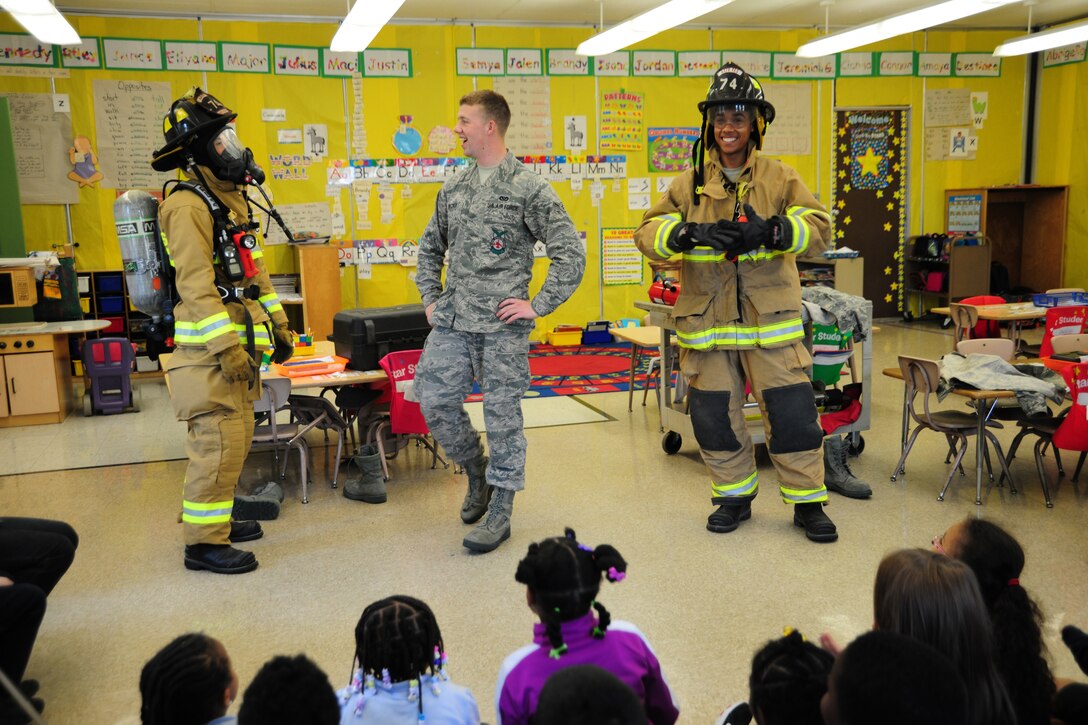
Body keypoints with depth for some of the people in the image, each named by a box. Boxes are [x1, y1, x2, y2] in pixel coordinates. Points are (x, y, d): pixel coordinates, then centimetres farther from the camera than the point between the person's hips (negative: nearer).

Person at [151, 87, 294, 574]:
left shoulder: (231, 199, 16)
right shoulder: (189, 206, -14)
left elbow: (254, 269, 21)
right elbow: (195, 285, -21)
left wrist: (278, 325, 19)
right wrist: (226, 347, -24)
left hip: (238, 339, 10)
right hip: (211, 347, -10)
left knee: (234, 437, 15)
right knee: (219, 442, -8)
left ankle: (216, 518, 28)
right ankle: (204, 542, 0)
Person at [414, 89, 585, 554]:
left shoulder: (528, 189, -6)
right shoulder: (453, 190, 13)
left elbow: (571, 253, -8)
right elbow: (430, 247, 26)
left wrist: (538, 306, -11)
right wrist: (431, 298, 15)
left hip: (502, 325, -6)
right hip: (452, 322, 6)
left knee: (502, 415, 1)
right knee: (435, 403, 3)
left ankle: (500, 512, 13)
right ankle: (478, 473, 29)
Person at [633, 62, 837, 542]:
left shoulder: (780, 178, 4)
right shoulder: (689, 184, 7)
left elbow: (818, 227, -7)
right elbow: (649, 233, -2)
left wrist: (771, 231, -26)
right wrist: (691, 234, -22)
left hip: (770, 319, -1)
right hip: (706, 320, 2)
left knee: (792, 412, 0)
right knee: (713, 417, 9)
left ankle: (807, 501, 18)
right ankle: (734, 497, 29)